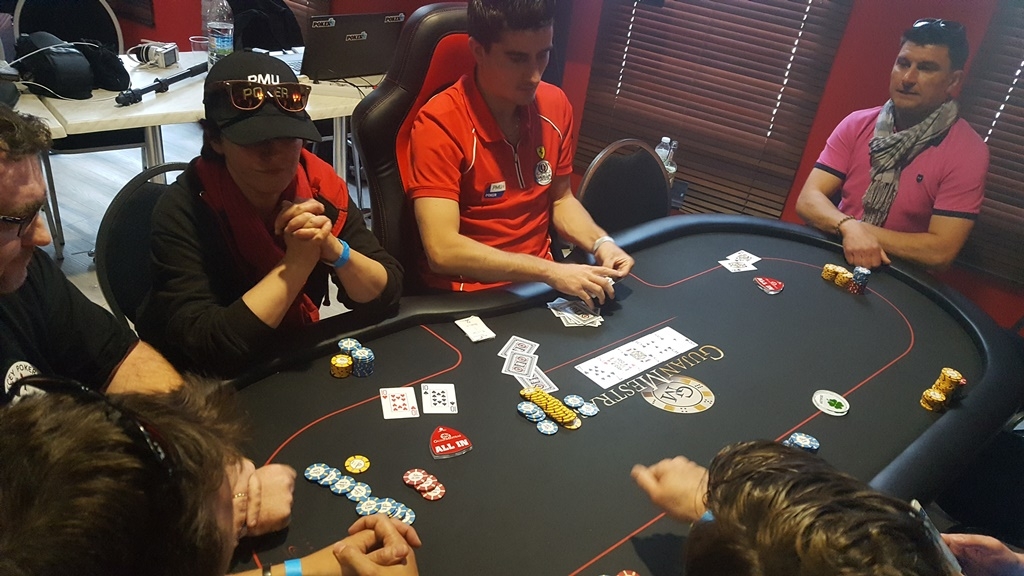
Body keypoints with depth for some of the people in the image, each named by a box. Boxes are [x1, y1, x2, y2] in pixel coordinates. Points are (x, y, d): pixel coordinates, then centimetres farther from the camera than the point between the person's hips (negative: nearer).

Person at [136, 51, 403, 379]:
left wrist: (334, 249, -26)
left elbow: (384, 296, -8)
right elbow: (207, 350, -27)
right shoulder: (182, 213, -19)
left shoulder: (319, 184, -9)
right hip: (213, 389, -3)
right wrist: (297, 260, -28)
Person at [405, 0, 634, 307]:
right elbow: (442, 250, -26)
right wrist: (550, 271, -27)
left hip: (540, 283, 6)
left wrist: (600, 243, -5)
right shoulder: (439, 123, -18)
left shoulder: (555, 105, 0)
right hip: (467, 296, -6)